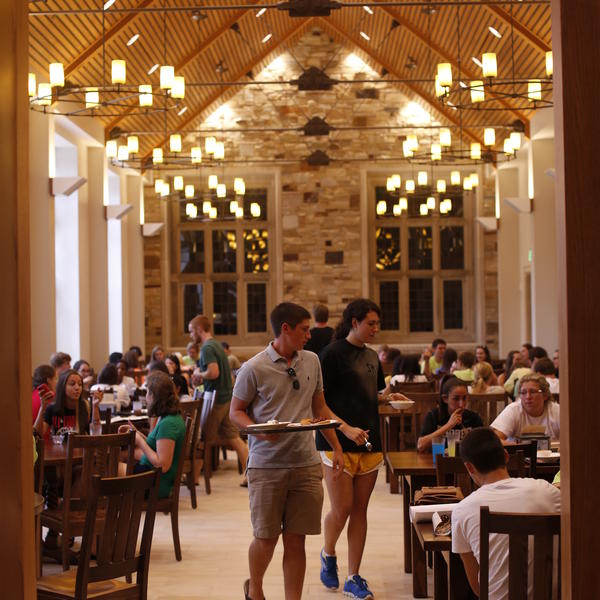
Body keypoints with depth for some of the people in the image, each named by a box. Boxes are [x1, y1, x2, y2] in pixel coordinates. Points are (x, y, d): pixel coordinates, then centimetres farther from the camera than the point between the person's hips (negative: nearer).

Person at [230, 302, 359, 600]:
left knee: (296, 540, 5)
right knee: (266, 538, 5)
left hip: (306, 465, 4)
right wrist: (259, 430, -19)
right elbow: (236, 411, 0)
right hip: (267, 466, -3)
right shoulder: (254, 369, -7)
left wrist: (337, 448, 13)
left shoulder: (311, 361, 8)